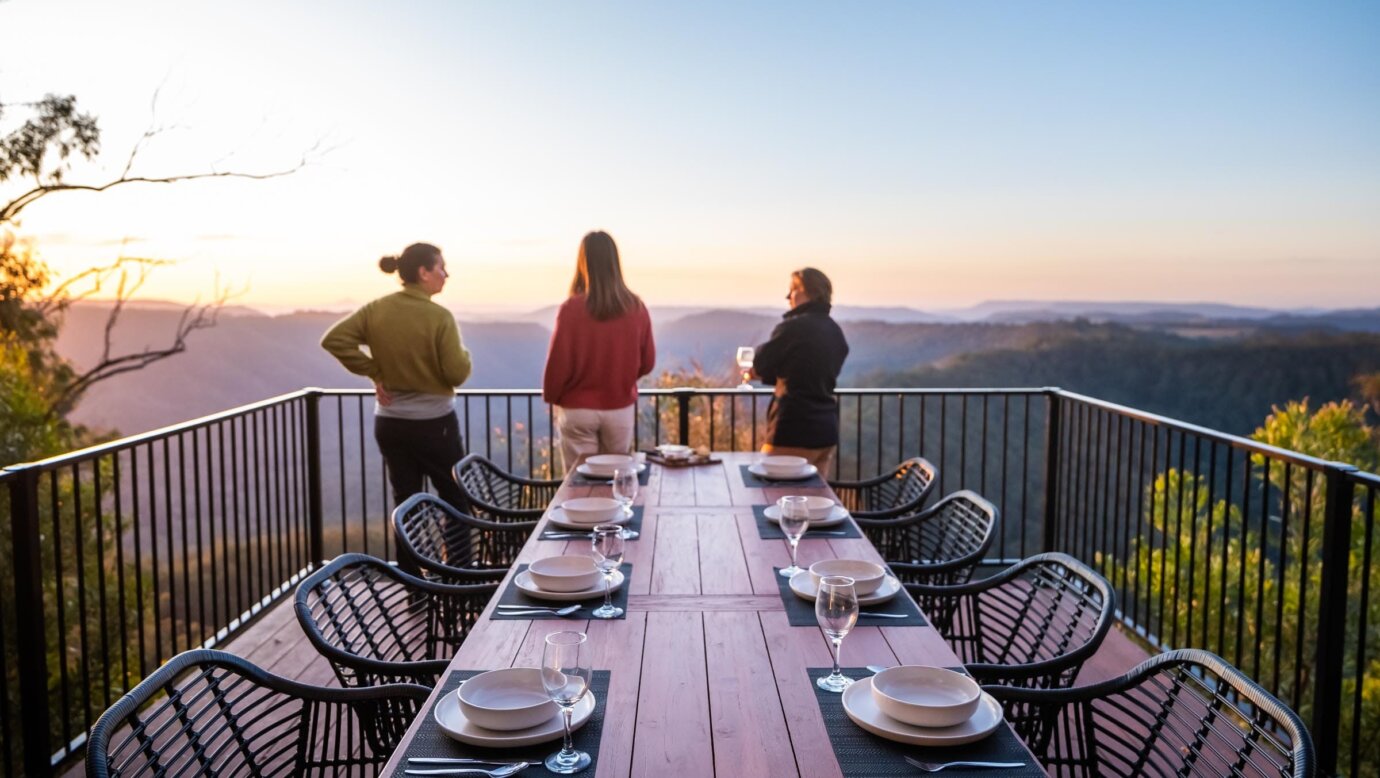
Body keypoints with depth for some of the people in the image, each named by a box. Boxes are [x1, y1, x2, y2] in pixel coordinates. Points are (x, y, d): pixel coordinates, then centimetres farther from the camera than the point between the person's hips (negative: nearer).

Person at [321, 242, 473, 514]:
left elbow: (333, 339, -4)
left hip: (389, 423, 5)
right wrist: (462, 352, 4)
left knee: (405, 501, 14)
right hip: (434, 422, -5)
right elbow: (457, 373, -17)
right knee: (456, 498, 10)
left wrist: (373, 372, -1)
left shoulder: (376, 310, -1)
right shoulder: (439, 316, -15)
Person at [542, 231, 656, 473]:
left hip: (578, 410, -2)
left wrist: (551, 397, 9)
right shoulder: (636, 308, -7)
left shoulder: (572, 309, -16)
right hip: (620, 409, 2)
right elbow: (647, 362, 2)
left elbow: (558, 362, -10)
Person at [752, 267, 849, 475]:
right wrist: (767, 372, 23)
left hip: (794, 430, -8)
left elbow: (760, 365, -4)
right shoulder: (835, 332, 11)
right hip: (827, 429, 8)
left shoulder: (793, 327, -13)